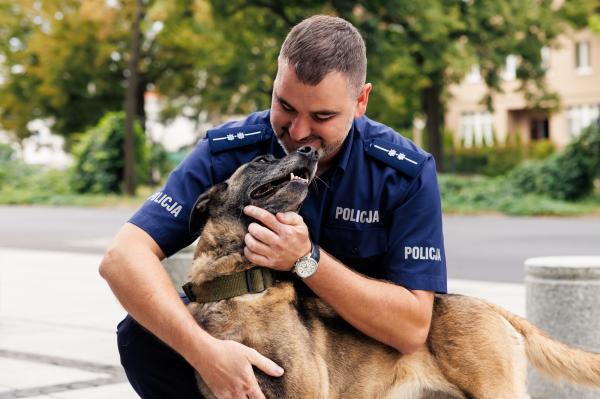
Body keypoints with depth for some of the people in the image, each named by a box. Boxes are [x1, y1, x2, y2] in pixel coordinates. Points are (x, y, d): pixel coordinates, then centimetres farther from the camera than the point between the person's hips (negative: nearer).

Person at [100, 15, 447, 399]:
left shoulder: (408, 174, -20)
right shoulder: (228, 152, -18)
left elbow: (412, 328, -24)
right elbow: (123, 257, -27)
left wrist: (307, 260, -36)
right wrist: (204, 350, -43)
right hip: (245, 348, 1)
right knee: (142, 336, -24)